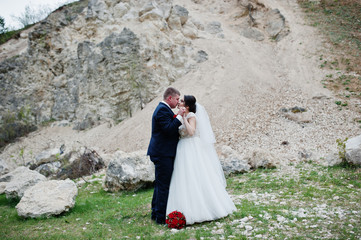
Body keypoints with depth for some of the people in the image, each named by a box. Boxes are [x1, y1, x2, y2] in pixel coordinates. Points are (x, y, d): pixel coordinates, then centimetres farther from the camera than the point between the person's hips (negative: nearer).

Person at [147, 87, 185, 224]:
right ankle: (161, 217, -2)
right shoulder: (163, 110, -14)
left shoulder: (163, 109, 19)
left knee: (160, 184, 16)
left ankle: (156, 213, 25)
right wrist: (179, 117, -16)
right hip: (163, 154, -11)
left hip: (161, 153, 11)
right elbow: (169, 129, -23)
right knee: (164, 185, -7)